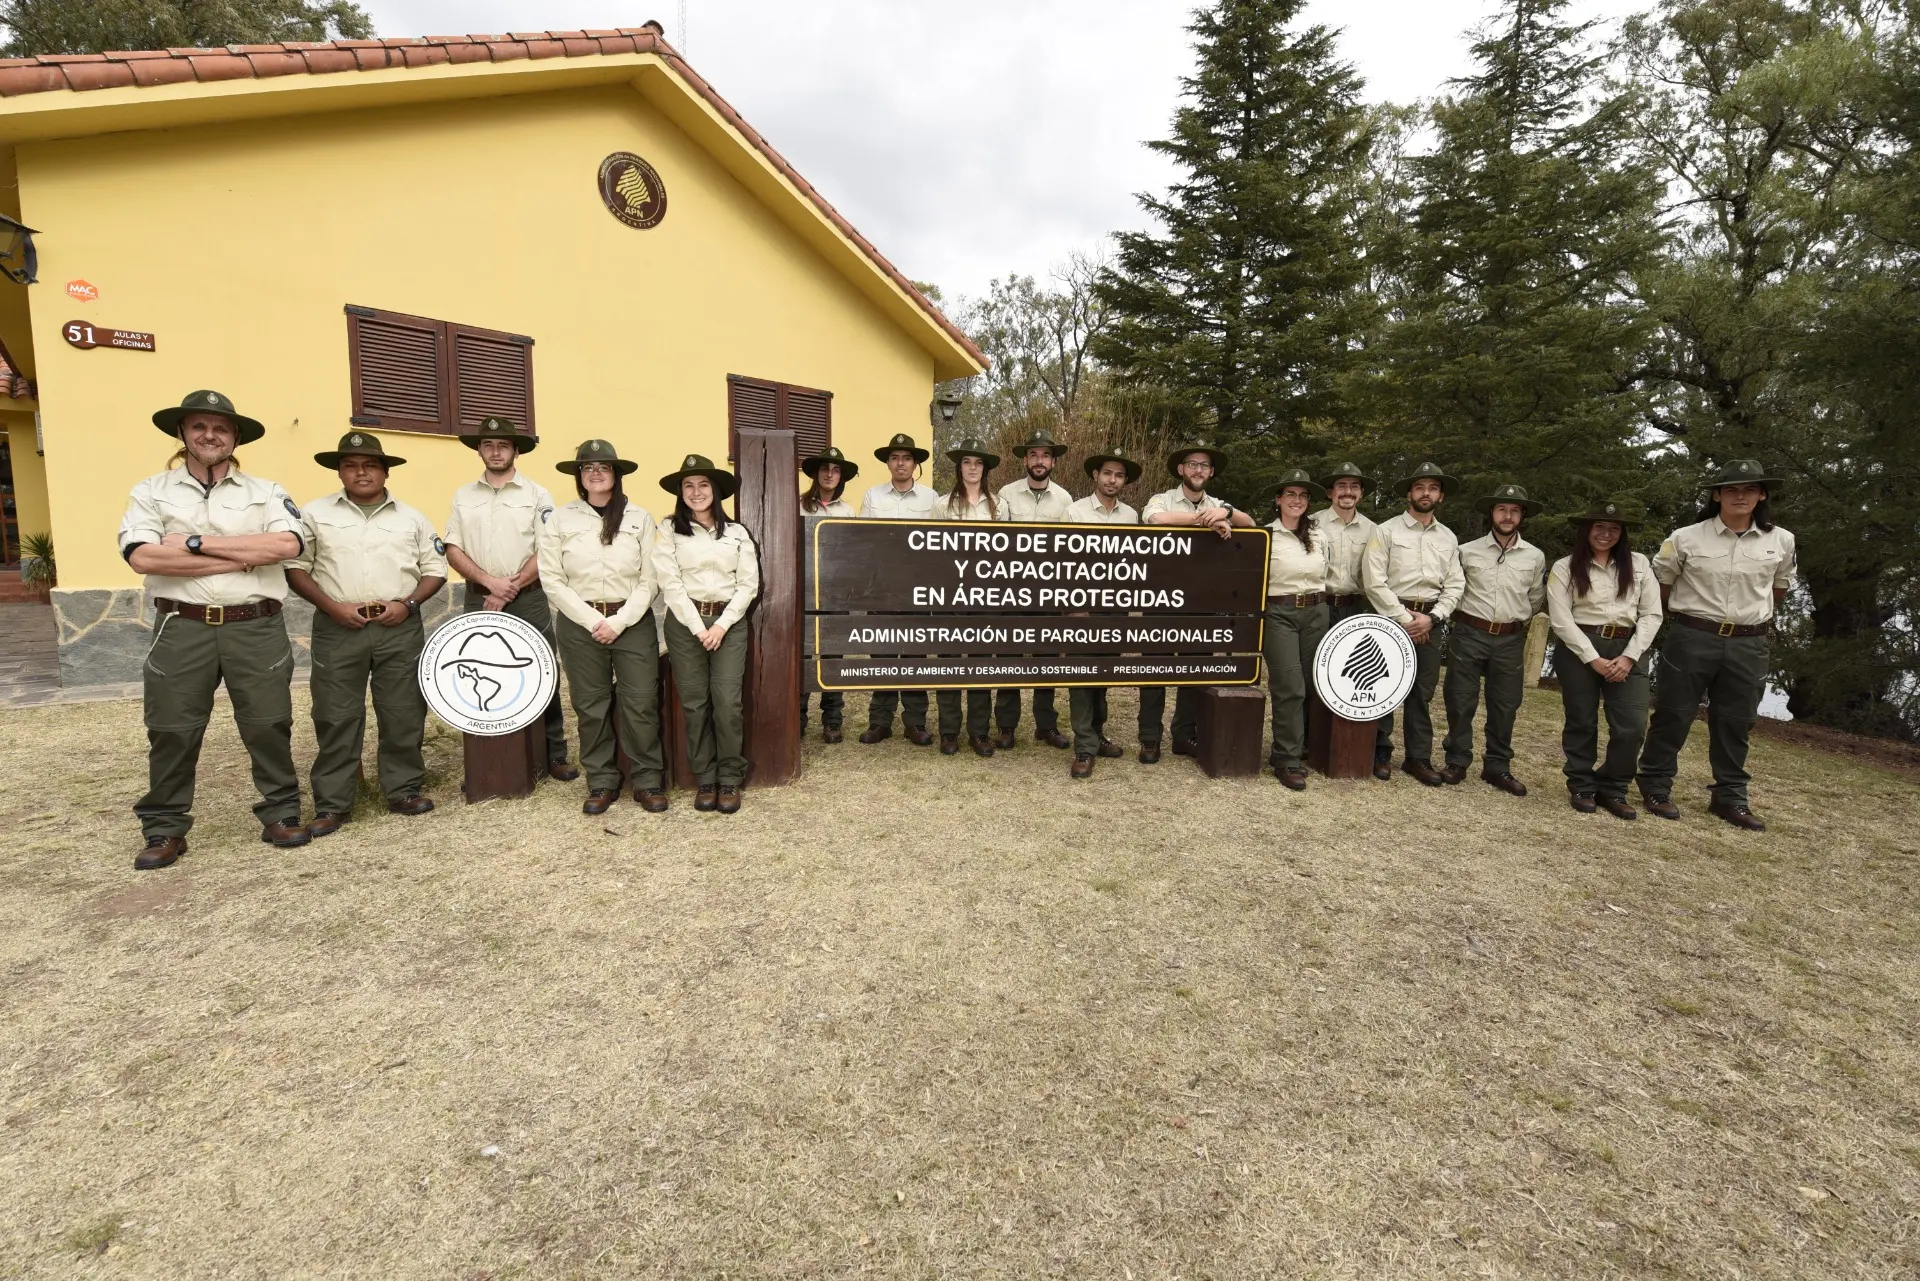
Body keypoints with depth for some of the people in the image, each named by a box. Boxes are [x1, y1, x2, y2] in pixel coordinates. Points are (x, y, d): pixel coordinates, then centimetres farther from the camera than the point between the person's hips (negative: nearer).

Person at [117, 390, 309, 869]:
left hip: (257, 628, 0)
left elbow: (287, 544, -11)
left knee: (268, 726, 6)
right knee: (172, 733, 7)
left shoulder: (266, 491, 8)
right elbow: (143, 556, -8)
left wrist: (197, 542, -10)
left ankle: (281, 814, 18)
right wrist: (241, 558, -13)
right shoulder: (151, 492, 8)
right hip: (182, 629, 1)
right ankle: (164, 830, 20)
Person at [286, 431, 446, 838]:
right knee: (336, 717, 2)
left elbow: (435, 570, 10)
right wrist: (332, 606, -9)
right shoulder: (317, 513, 6)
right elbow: (295, 567, 4)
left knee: (404, 714, 5)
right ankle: (332, 804, 10)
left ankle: (404, 789, 17)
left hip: (400, 629, 1)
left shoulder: (411, 518, 9)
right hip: (338, 629, -1)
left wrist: (407, 604, -6)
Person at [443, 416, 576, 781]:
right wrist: (490, 581, -11)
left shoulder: (537, 495, 2)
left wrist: (510, 589, -12)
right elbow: (453, 550, 5)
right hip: (479, 601, 3)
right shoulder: (463, 496, 10)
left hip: (528, 600, -2)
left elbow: (547, 552, -5)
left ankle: (554, 755, 9)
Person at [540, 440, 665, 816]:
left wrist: (618, 621, -11)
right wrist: (592, 620, -11)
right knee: (591, 706, 8)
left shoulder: (640, 518, 3)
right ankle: (602, 782, 20)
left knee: (640, 704, 0)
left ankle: (648, 781, 12)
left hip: (633, 623, -1)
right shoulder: (559, 520, 3)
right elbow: (553, 580, -2)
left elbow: (649, 580, -1)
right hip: (580, 624, 1)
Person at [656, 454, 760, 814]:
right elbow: (670, 584, -4)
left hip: (729, 623, 0)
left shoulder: (737, 532, 8)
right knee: (694, 703, 3)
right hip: (685, 623, 0)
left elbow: (748, 584, 3)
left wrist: (722, 625, -8)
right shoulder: (670, 532, 4)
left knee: (727, 702, -5)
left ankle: (730, 780, 8)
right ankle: (704, 779, 14)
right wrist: (698, 627, -11)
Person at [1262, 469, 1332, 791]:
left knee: (1307, 685, 7)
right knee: (1290, 687, -10)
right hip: (1279, 613, -5)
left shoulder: (1319, 537, 12)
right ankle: (1288, 761, -2)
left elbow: (1323, 579, 19)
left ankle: (1290, 750, 21)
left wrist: (1319, 607, 15)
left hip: (1316, 613, 5)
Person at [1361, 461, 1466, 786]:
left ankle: (1419, 757, 17)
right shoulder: (1386, 530, -3)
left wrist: (1431, 617, -7)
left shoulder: (1448, 538, 12)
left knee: (1422, 693, 8)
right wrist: (1405, 618, -12)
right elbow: (1374, 581, -10)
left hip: (1431, 622, 4)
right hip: (1392, 618, -4)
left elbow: (1455, 585, 8)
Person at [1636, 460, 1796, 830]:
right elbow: (1662, 582, 8)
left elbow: (1780, 587, 21)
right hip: (1692, 638, -3)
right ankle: (1655, 786, 14)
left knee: (1735, 723, 10)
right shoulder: (1686, 538, -6)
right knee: (1673, 715, 3)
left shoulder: (1781, 541, 4)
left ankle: (1730, 797, 20)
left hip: (1748, 645, 3)